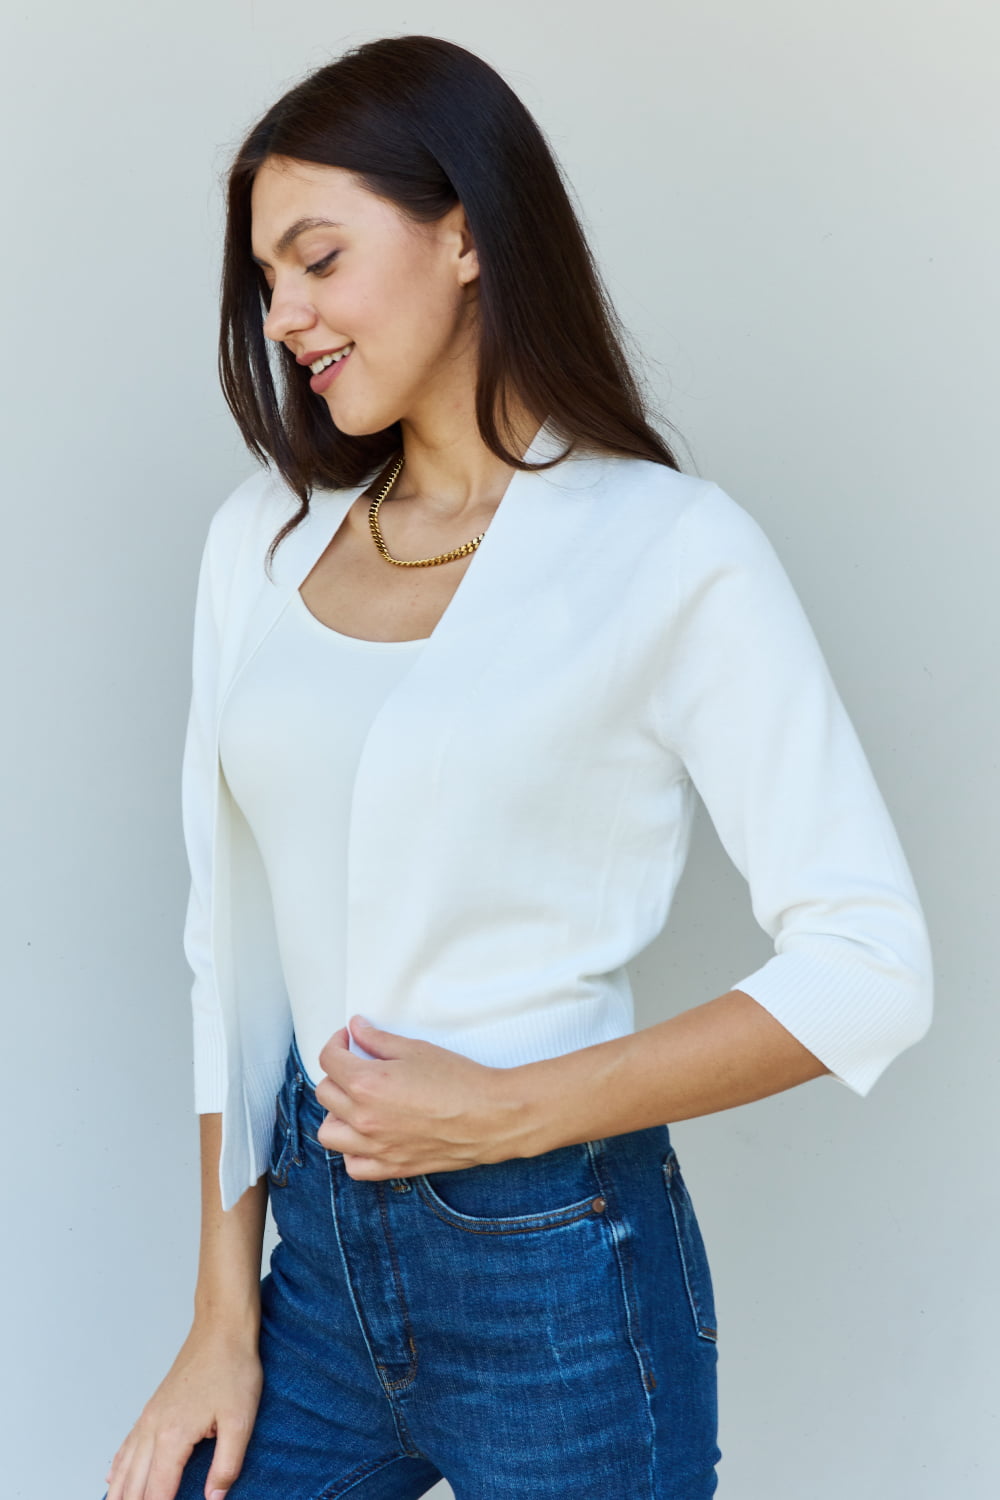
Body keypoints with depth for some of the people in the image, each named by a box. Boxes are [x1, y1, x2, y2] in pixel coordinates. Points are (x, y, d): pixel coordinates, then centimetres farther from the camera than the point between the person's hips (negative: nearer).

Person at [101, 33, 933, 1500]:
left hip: (555, 1280, -4)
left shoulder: (672, 551, -11)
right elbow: (234, 936, 7)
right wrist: (225, 1310, 5)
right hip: (321, 1248, 5)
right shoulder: (263, 539, 5)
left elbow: (871, 968, -12)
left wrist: (512, 1108, -16)